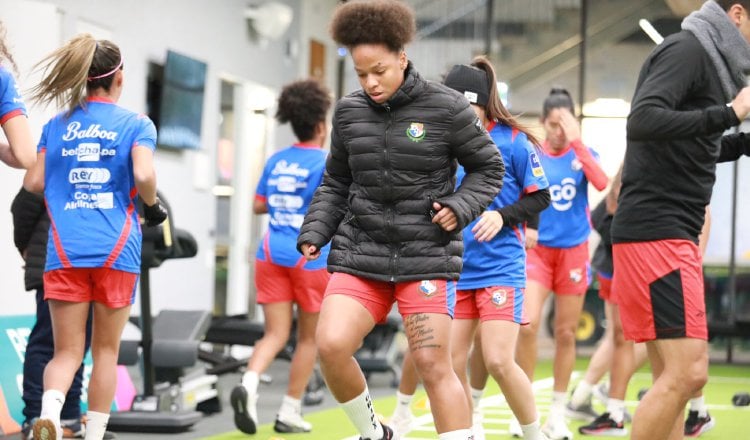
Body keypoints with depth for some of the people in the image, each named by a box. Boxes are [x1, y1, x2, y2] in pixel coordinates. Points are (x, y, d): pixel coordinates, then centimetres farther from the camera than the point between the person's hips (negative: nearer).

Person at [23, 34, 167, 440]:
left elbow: (33, 182, 7)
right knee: (106, 350, 12)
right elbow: (143, 176, -15)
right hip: (116, 250, -2)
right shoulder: (136, 124, 1)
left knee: (66, 351, 3)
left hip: (64, 251, 2)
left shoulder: (57, 125, 10)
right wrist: (152, 207, 4)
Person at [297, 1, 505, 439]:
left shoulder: (445, 108, -5)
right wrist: (315, 231, 3)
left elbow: (489, 168, 5)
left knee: (434, 365, -8)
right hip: (359, 254, 3)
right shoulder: (350, 112, 6)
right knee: (331, 345, -14)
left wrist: (460, 206, -11)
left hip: (427, 257, -3)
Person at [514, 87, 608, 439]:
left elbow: (602, 182, -21)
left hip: (573, 251, 1)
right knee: (528, 324, -17)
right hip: (537, 249, -1)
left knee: (565, 334, 5)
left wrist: (577, 141, -25)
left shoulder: (582, 154, 0)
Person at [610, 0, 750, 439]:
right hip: (655, 233, -10)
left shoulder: (707, 58, 19)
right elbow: (643, 121, -23)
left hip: (675, 237, 10)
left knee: (676, 377, 8)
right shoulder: (686, 50, -8)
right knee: (687, 372, -15)